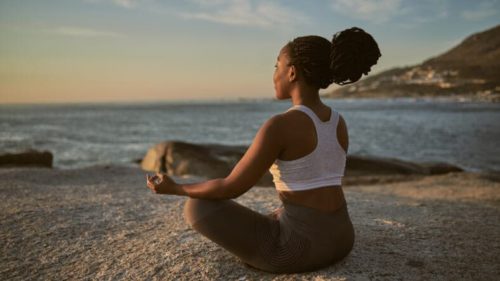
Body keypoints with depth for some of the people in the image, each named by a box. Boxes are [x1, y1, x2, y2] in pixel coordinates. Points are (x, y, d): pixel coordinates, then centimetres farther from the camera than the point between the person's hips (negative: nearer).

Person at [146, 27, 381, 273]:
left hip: (300, 245, -8)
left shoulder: (279, 125, -20)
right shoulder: (339, 123, 4)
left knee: (196, 206, 6)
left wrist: (175, 189, 3)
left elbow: (232, 187, -13)